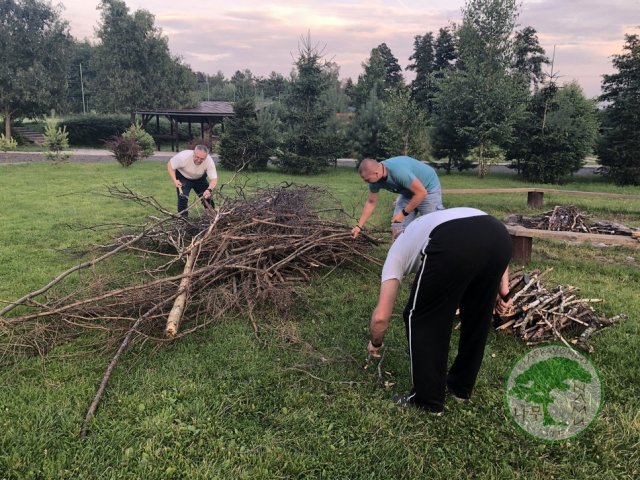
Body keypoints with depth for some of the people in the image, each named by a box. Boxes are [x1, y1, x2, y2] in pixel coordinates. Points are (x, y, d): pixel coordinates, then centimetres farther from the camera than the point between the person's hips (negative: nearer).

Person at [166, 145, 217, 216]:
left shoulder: (209, 161, -31)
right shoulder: (184, 156, -36)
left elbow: (214, 179, -30)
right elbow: (170, 165, -20)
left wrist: (209, 190, -51)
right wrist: (174, 180, -31)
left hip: (200, 178, 2)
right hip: (183, 177, -2)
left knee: (208, 197, 0)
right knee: (183, 198, -18)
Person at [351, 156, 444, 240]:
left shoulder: (399, 171, -38)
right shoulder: (375, 179, -14)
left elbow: (421, 192, -31)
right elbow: (371, 202, 2)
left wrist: (404, 213, -23)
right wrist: (359, 226, 1)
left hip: (428, 189, -7)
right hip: (408, 192, 7)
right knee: (397, 229, 0)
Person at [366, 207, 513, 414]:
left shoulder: (397, 251, 31)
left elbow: (381, 316, 24)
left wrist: (375, 343, 44)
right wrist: (502, 290, 28)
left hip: (455, 244, -6)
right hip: (499, 236, 6)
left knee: (422, 318, 17)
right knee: (477, 315, 29)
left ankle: (428, 399, 27)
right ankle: (461, 387, 44)